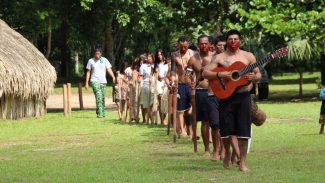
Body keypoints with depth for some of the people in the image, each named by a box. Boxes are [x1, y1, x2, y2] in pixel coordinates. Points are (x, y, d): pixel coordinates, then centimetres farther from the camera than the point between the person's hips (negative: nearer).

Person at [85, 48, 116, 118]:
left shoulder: (104, 60, 7)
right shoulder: (91, 61, 5)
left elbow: (109, 69, -1)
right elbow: (88, 72, 8)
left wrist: (113, 77, -18)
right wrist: (86, 83, 3)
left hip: (103, 81, 2)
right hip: (94, 81, -2)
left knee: (102, 97, 5)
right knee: (98, 96, -17)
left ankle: (103, 113, 14)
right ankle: (99, 113, -21)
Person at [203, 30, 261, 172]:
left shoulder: (248, 56, 7)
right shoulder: (220, 57, 4)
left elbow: (258, 74, 9)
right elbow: (206, 73, -1)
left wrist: (253, 77, -14)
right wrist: (220, 75, -17)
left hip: (243, 96, 0)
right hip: (226, 96, 0)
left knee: (243, 129, -2)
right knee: (226, 128, -1)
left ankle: (242, 161, 5)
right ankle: (227, 152, 27)